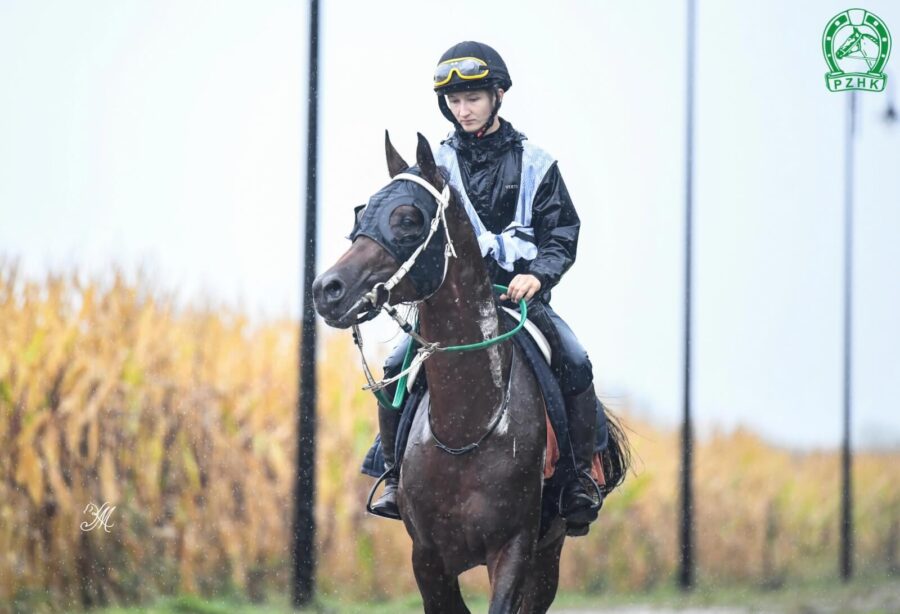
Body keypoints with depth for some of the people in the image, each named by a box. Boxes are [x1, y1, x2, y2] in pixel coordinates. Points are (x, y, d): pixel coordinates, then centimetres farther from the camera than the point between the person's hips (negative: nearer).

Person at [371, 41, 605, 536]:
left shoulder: (534, 164, 6)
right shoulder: (437, 165, 8)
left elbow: (563, 234, 3)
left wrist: (538, 273, -17)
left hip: (522, 296, -1)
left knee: (574, 364, -27)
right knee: (396, 369, -21)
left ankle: (580, 480, -16)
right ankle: (396, 476, -5)